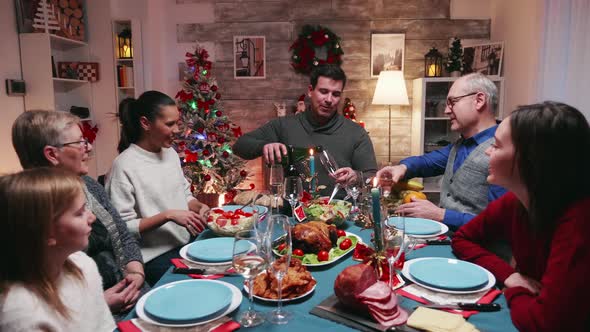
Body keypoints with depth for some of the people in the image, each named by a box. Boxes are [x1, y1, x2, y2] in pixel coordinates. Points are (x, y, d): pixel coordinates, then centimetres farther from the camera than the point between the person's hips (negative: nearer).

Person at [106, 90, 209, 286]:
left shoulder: (170, 153, 7)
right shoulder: (124, 165, -15)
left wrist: (199, 207, -4)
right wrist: (168, 215, -23)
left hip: (187, 242, 7)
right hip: (155, 256, -6)